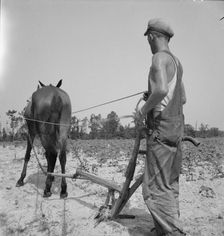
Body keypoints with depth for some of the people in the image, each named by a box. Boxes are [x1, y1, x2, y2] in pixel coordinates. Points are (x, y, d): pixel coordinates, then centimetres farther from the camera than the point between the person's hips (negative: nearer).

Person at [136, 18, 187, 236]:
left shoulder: (160, 57, -10)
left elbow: (161, 89, -28)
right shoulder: (176, 61, 17)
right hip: (176, 126, 10)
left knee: (156, 188, -6)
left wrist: (144, 109, -13)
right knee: (170, 184, 15)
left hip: (161, 128, -10)